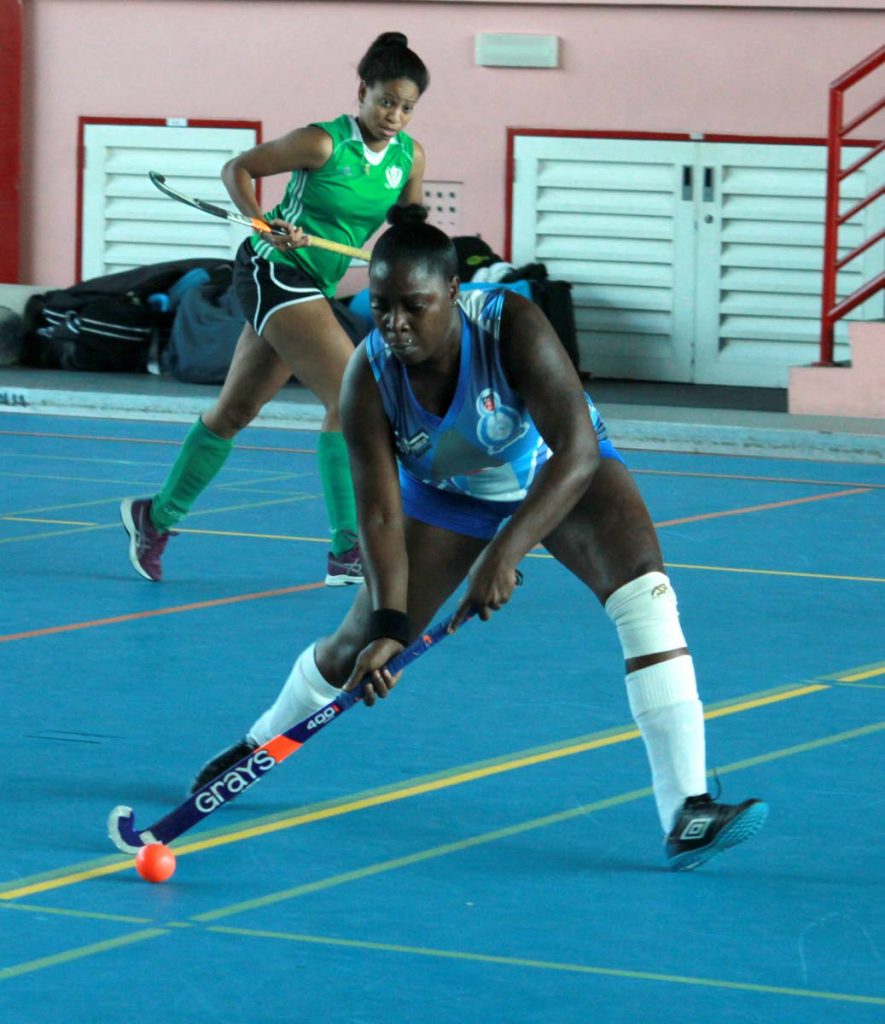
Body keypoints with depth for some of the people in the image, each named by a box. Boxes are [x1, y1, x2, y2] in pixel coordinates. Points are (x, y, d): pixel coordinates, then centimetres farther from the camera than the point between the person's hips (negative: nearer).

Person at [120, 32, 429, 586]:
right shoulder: (324, 144, -15)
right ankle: (349, 551, -18)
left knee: (236, 409, 16)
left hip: (312, 287, 8)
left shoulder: (410, 156, 2)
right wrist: (265, 223, -20)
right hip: (276, 271, -8)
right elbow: (237, 169, -5)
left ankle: (157, 516, 31)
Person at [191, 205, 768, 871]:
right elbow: (380, 513, -26)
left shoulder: (513, 328, -36)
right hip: (449, 495, 2)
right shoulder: (369, 376, -27)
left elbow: (577, 448, -40)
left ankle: (687, 813, -34)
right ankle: (257, 749, 36)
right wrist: (388, 625, -38)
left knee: (642, 587, -29)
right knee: (357, 647, 1)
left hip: (564, 476, -2)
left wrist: (504, 553, -48)